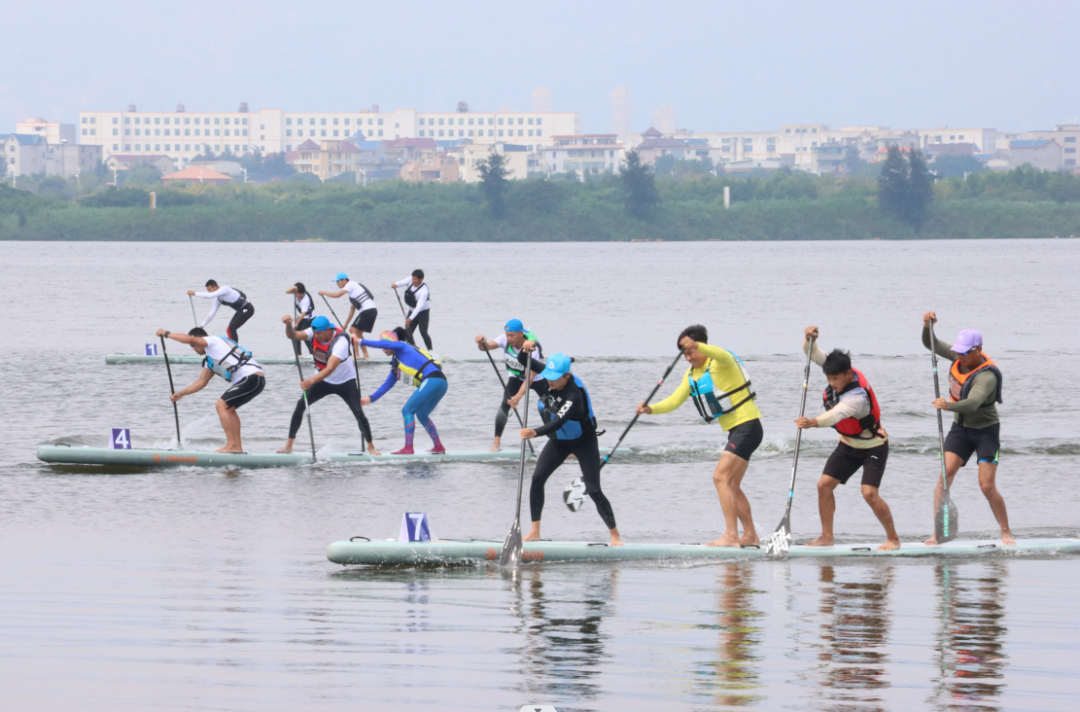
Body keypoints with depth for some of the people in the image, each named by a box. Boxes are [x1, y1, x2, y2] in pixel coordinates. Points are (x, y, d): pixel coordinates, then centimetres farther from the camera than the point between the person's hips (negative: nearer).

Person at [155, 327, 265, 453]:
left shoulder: (214, 341, -2)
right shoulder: (210, 360, 26)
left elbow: (189, 339, -15)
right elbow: (201, 382, 29)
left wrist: (166, 334, -5)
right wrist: (180, 394, 24)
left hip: (252, 377, -10)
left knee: (222, 405, -10)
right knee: (228, 409, 20)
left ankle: (231, 445, -14)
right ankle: (237, 447, 16)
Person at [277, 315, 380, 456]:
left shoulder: (340, 342, -33)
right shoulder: (314, 334, -15)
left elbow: (330, 368, -44)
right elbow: (293, 335, -28)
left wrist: (311, 381, -56)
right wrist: (288, 325, -50)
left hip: (346, 381, -4)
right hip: (322, 380, 4)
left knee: (358, 412, -13)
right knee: (300, 405, -13)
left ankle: (371, 447, 6)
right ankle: (288, 445, -7)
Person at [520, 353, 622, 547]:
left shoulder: (574, 394, -35)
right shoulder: (548, 378, -13)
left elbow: (558, 422, -47)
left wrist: (535, 432, -61)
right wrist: (526, 352, -19)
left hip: (583, 441, -6)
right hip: (559, 441, 6)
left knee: (593, 490, -11)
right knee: (537, 478, -11)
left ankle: (615, 535, 2)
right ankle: (535, 532, -5)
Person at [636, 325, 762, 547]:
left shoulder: (720, 362, -14)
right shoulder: (692, 374, 12)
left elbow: (722, 355, -40)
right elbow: (675, 400, 10)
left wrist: (696, 346, -57)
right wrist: (651, 409, -9)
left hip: (748, 426, -10)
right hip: (735, 431, 10)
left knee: (721, 477, -18)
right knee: (731, 485, 15)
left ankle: (731, 536, -21)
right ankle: (750, 536, 24)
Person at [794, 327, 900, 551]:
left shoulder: (857, 397, -37)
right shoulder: (839, 373, -13)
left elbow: (837, 414, -55)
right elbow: (813, 354, -8)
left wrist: (813, 423, -73)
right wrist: (809, 339, -30)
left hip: (873, 448, -8)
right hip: (848, 446, 8)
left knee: (869, 493, -19)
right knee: (824, 485, -2)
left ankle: (893, 538, -3)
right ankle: (827, 536, 8)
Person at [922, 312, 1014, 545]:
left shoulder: (986, 376, -27)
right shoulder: (960, 358, -5)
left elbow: (972, 403, -44)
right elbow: (930, 344, 5)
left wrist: (949, 406, -62)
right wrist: (927, 326, -16)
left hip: (986, 430, -6)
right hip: (960, 428, 6)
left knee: (987, 487, -11)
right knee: (946, 473, -14)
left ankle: (1006, 533, 10)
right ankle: (937, 532, -17)